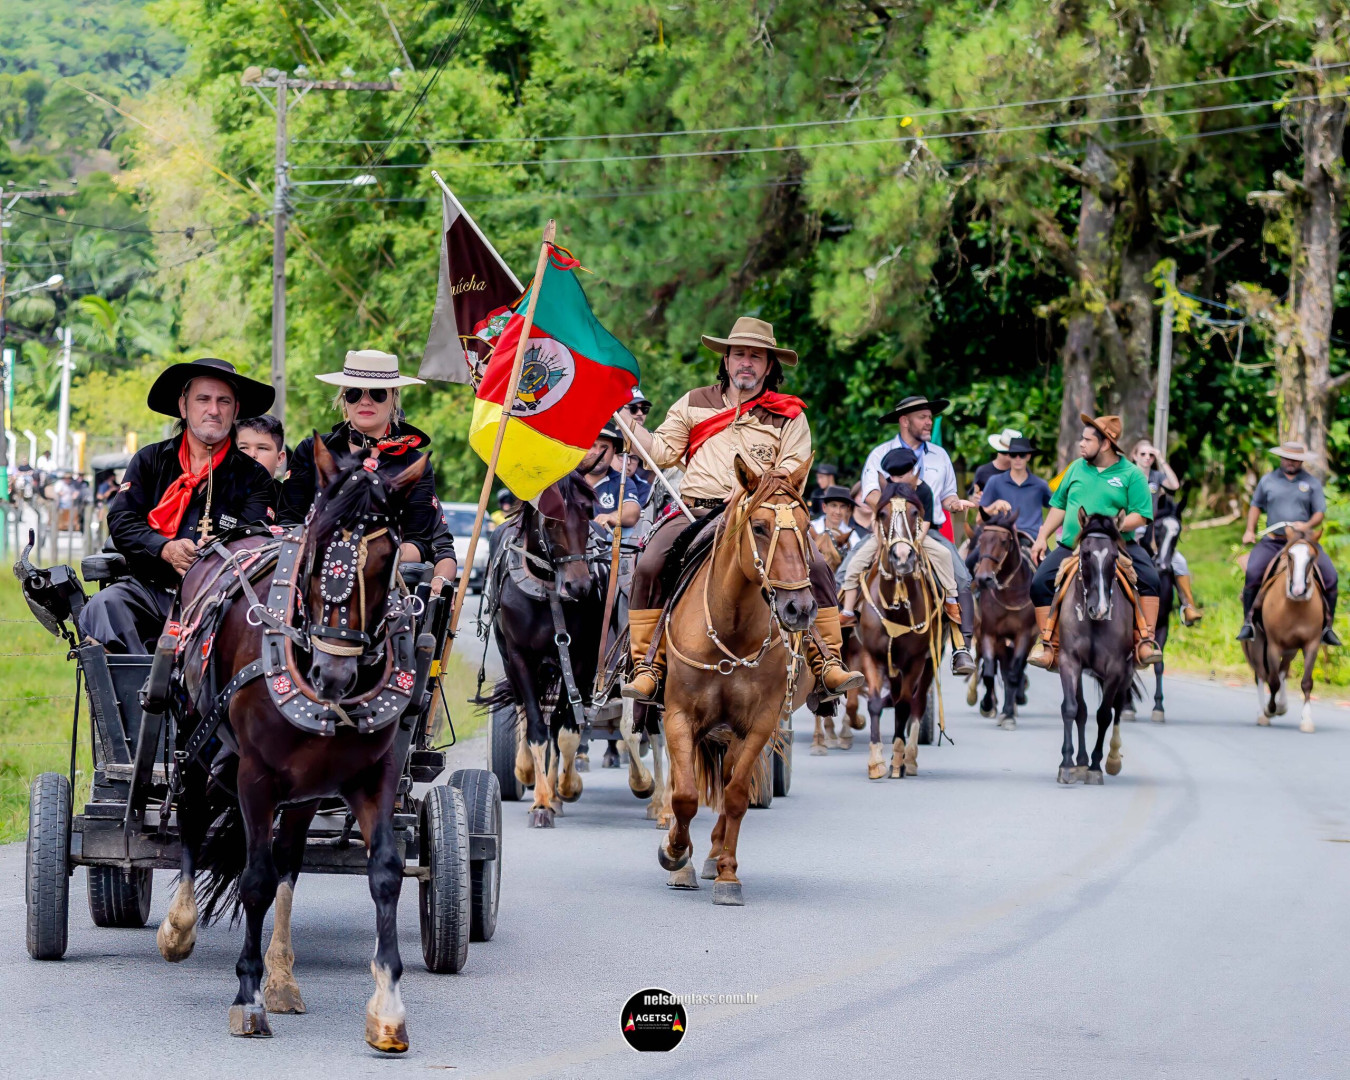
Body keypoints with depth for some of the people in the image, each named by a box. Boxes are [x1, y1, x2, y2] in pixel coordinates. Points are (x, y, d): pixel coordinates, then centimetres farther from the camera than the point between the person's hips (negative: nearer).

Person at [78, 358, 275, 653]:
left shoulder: (253, 476, 12)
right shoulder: (150, 460, 17)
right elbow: (120, 521, 5)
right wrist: (166, 549, -14)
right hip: (149, 589, 2)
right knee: (104, 606, -29)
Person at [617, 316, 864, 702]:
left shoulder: (789, 416, 10)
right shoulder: (695, 404, 16)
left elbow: (792, 476, 1)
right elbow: (662, 451, 13)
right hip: (697, 512, 1)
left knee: (813, 567, -23)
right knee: (649, 566, -25)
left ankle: (827, 663, -18)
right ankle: (646, 667, -19)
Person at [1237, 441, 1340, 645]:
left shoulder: (1312, 483, 6)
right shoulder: (1268, 481, 9)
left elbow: (1320, 512, 3)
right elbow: (1256, 505, 20)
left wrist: (1308, 525, -18)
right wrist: (1250, 530, 7)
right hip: (1272, 541, 0)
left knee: (1330, 576, -13)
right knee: (1252, 573, -24)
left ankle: (1327, 627, 1)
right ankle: (1248, 623, -11)